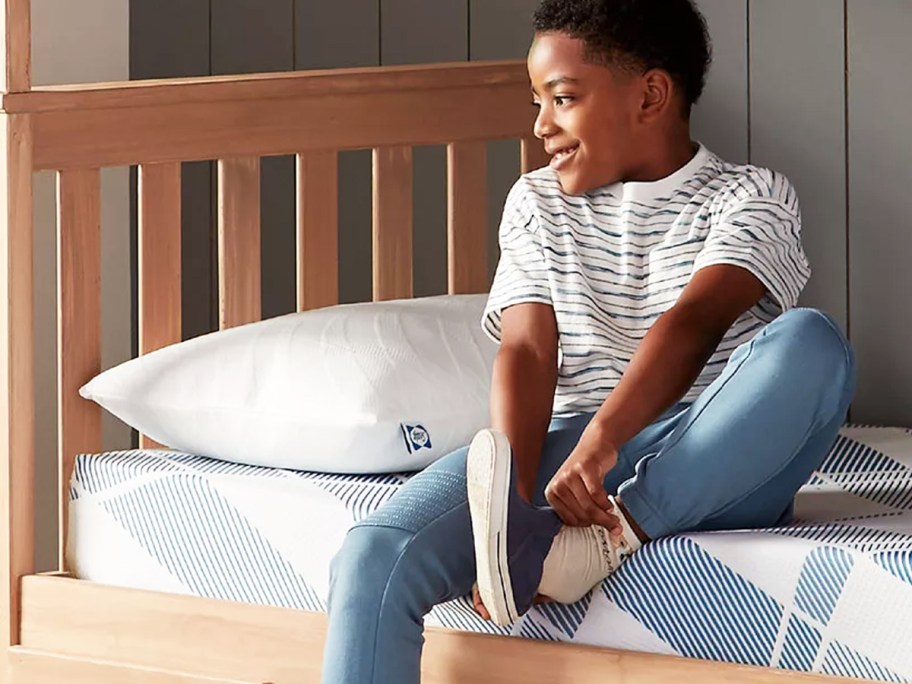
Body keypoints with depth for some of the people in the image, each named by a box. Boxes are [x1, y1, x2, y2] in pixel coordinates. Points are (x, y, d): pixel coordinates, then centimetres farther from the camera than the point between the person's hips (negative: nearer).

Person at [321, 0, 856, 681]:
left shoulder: (751, 195, 6)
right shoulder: (537, 203, 19)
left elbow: (694, 321, -13)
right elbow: (527, 351, 4)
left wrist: (600, 442, -31)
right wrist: (516, 499, -15)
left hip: (716, 462, -2)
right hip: (566, 444, 2)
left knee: (809, 342, -34)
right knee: (376, 557, -25)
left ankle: (594, 544, -35)